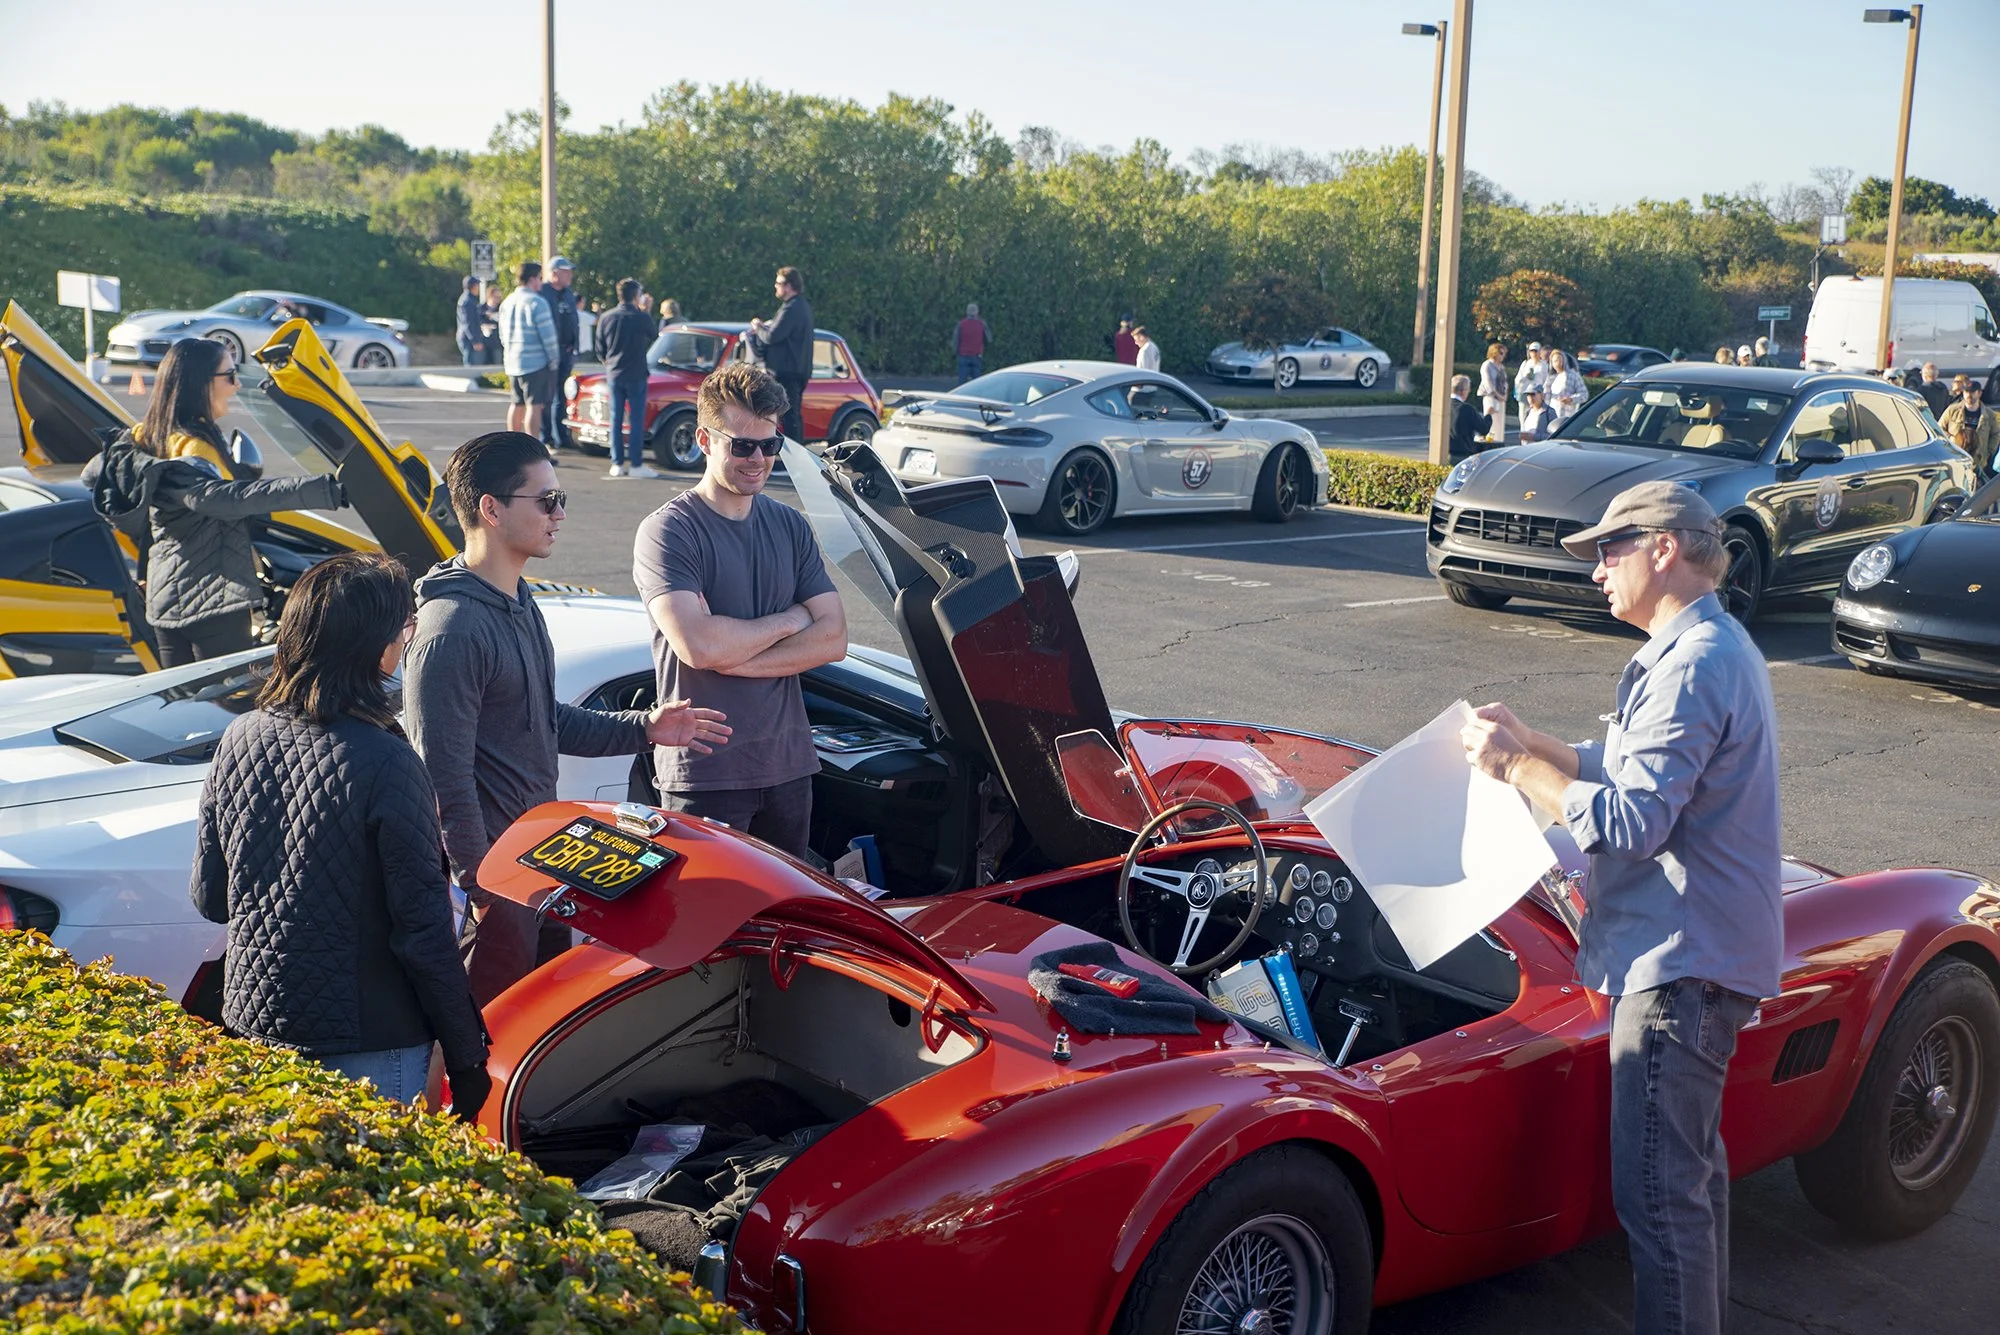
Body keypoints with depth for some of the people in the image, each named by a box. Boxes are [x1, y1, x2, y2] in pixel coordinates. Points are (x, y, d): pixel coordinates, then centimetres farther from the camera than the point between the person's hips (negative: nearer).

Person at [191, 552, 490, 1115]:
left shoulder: (238, 740, -2)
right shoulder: (386, 764, -21)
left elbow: (210, 899, 7)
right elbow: (423, 928, -18)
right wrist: (467, 1058, -9)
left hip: (253, 1024, 6)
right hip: (369, 1048, -6)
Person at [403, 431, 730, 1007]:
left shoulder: (520, 602, 12)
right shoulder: (451, 629, -21)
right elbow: (445, 776, -21)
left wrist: (643, 727, 14)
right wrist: (481, 886, -20)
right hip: (491, 865, -10)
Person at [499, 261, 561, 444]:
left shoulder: (507, 303, 13)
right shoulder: (536, 302, -13)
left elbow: (503, 335, 18)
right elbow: (548, 335, -15)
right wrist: (554, 360, -6)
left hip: (512, 363, 8)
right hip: (535, 363, -8)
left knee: (517, 404, 18)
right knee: (534, 406, -9)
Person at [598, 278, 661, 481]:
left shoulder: (606, 318, -1)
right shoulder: (643, 318, -11)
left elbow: (600, 350, 5)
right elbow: (651, 339, 9)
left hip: (613, 376, 4)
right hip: (636, 376, -4)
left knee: (616, 420, 8)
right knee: (637, 420, 0)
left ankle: (617, 464, 9)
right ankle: (636, 465, -1)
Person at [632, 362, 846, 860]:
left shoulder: (790, 526, 9)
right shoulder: (667, 531, -9)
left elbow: (833, 638, 0)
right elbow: (698, 646, -22)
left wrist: (734, 656, -13)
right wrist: (791, 619, -7)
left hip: (789, 762, 6)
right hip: (704, 770, -5)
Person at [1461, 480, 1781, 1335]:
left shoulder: (1691, 667, -21)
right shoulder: (1718, 647, 14)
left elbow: (1632, 823, -26)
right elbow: (1635, 768, 19)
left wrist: (1516, 766, -19)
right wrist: (1528, 743, 8)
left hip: (1681, 961, -11)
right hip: (1705, 950, 11)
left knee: (1658, 1191, -5)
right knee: (1693, 1164, 23)